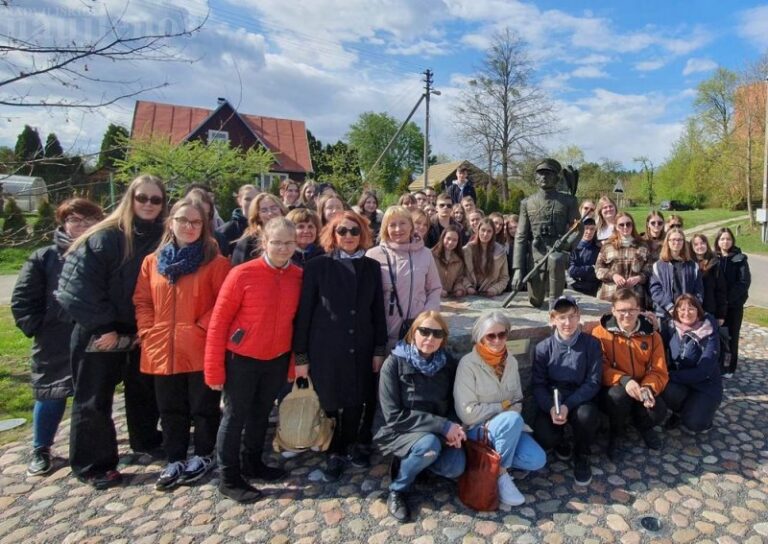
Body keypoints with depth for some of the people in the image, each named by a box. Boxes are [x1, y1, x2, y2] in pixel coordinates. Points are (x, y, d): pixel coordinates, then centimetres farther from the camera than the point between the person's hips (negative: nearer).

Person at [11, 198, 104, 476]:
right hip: (55, 347, 0)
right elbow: (22, 300, 2)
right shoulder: (44, 257, 0)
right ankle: (40, 450, 32)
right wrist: (38, 329, -5)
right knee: (50, 398, 11)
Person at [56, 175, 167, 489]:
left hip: (141, 332, 5)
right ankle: (93, 465, 24)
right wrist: (102, 327, -16)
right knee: (94, 400, 8)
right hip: (100, 334, -4)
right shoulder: (104, 237, -16)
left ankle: (146, 441, 42)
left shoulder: (162, 238, -3)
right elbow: (79, 286, -18)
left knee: (143, 390, 20)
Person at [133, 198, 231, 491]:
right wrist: (148, 331, 0)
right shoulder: (152, 261, 7)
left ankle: (203, 456, 30)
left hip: (201, 349, -4)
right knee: (170, 410, 15)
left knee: (203, 407, 11)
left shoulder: (215, 262, -6)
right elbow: (141, 301, 11)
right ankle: (175, 461, 31)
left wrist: (203, 326, -16)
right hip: (162, 350, 4)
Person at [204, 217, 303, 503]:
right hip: (242, 359, -4)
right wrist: (214, 368, -12)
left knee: (261, 413, 21)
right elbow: (218, 321, -13)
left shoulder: (299, 276, -5)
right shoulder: (242, 273, -17)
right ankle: (229, 479, 27)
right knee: (235, 416, 10)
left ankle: (253, 462, 41)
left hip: (277, 359, 5)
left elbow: (297, 318, 5)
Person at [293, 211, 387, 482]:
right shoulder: (317, 266, -4)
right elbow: (304, 312, -5)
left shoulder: (372, 267, 5)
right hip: (326, 348, -2)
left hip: (360, 348, 3)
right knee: (330, 404, 7)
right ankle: (334, 453, 29)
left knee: (355, 403, 11)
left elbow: (378, 310, 7)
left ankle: (350, 448, 34)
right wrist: (301, 355, -7)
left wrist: (379, 349, 5)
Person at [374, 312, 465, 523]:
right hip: (396, 431, -4)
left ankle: (412, 460, 11)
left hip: (435, 432, 5)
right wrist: (442, 425, -25)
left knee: (456, 467, -19)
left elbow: (452, 404, 8)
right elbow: (393, 416, -22)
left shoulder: (448, 364, -4)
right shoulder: (394, 363, -19)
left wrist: (454, 426, -16)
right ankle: (397, 490, -5)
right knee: (430, 445, -32)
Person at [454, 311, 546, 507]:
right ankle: (500, 474, -13)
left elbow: (517, 402, 10)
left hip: (506, 427, 6)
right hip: (476, 430, -6)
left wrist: (510, 423, -12)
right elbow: (467, 413, -20)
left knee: (537, 460, -17)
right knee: (513, 420, -33)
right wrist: (502, 406, -13)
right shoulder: (468, 364, -17)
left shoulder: (511, 361, 3)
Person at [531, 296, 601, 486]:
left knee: (587, 415, -35)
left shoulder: (591, 344, -6)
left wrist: (568, 405, -23)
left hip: (580, 400, 0)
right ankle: (560, 441, 17)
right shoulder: (543, 348, -5)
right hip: (551, 401, 0)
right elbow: (538, 385, -5)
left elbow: (593, 382, -10)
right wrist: (551, 407, -26)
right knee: (543, 438, -25)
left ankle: (581, 456, -1)